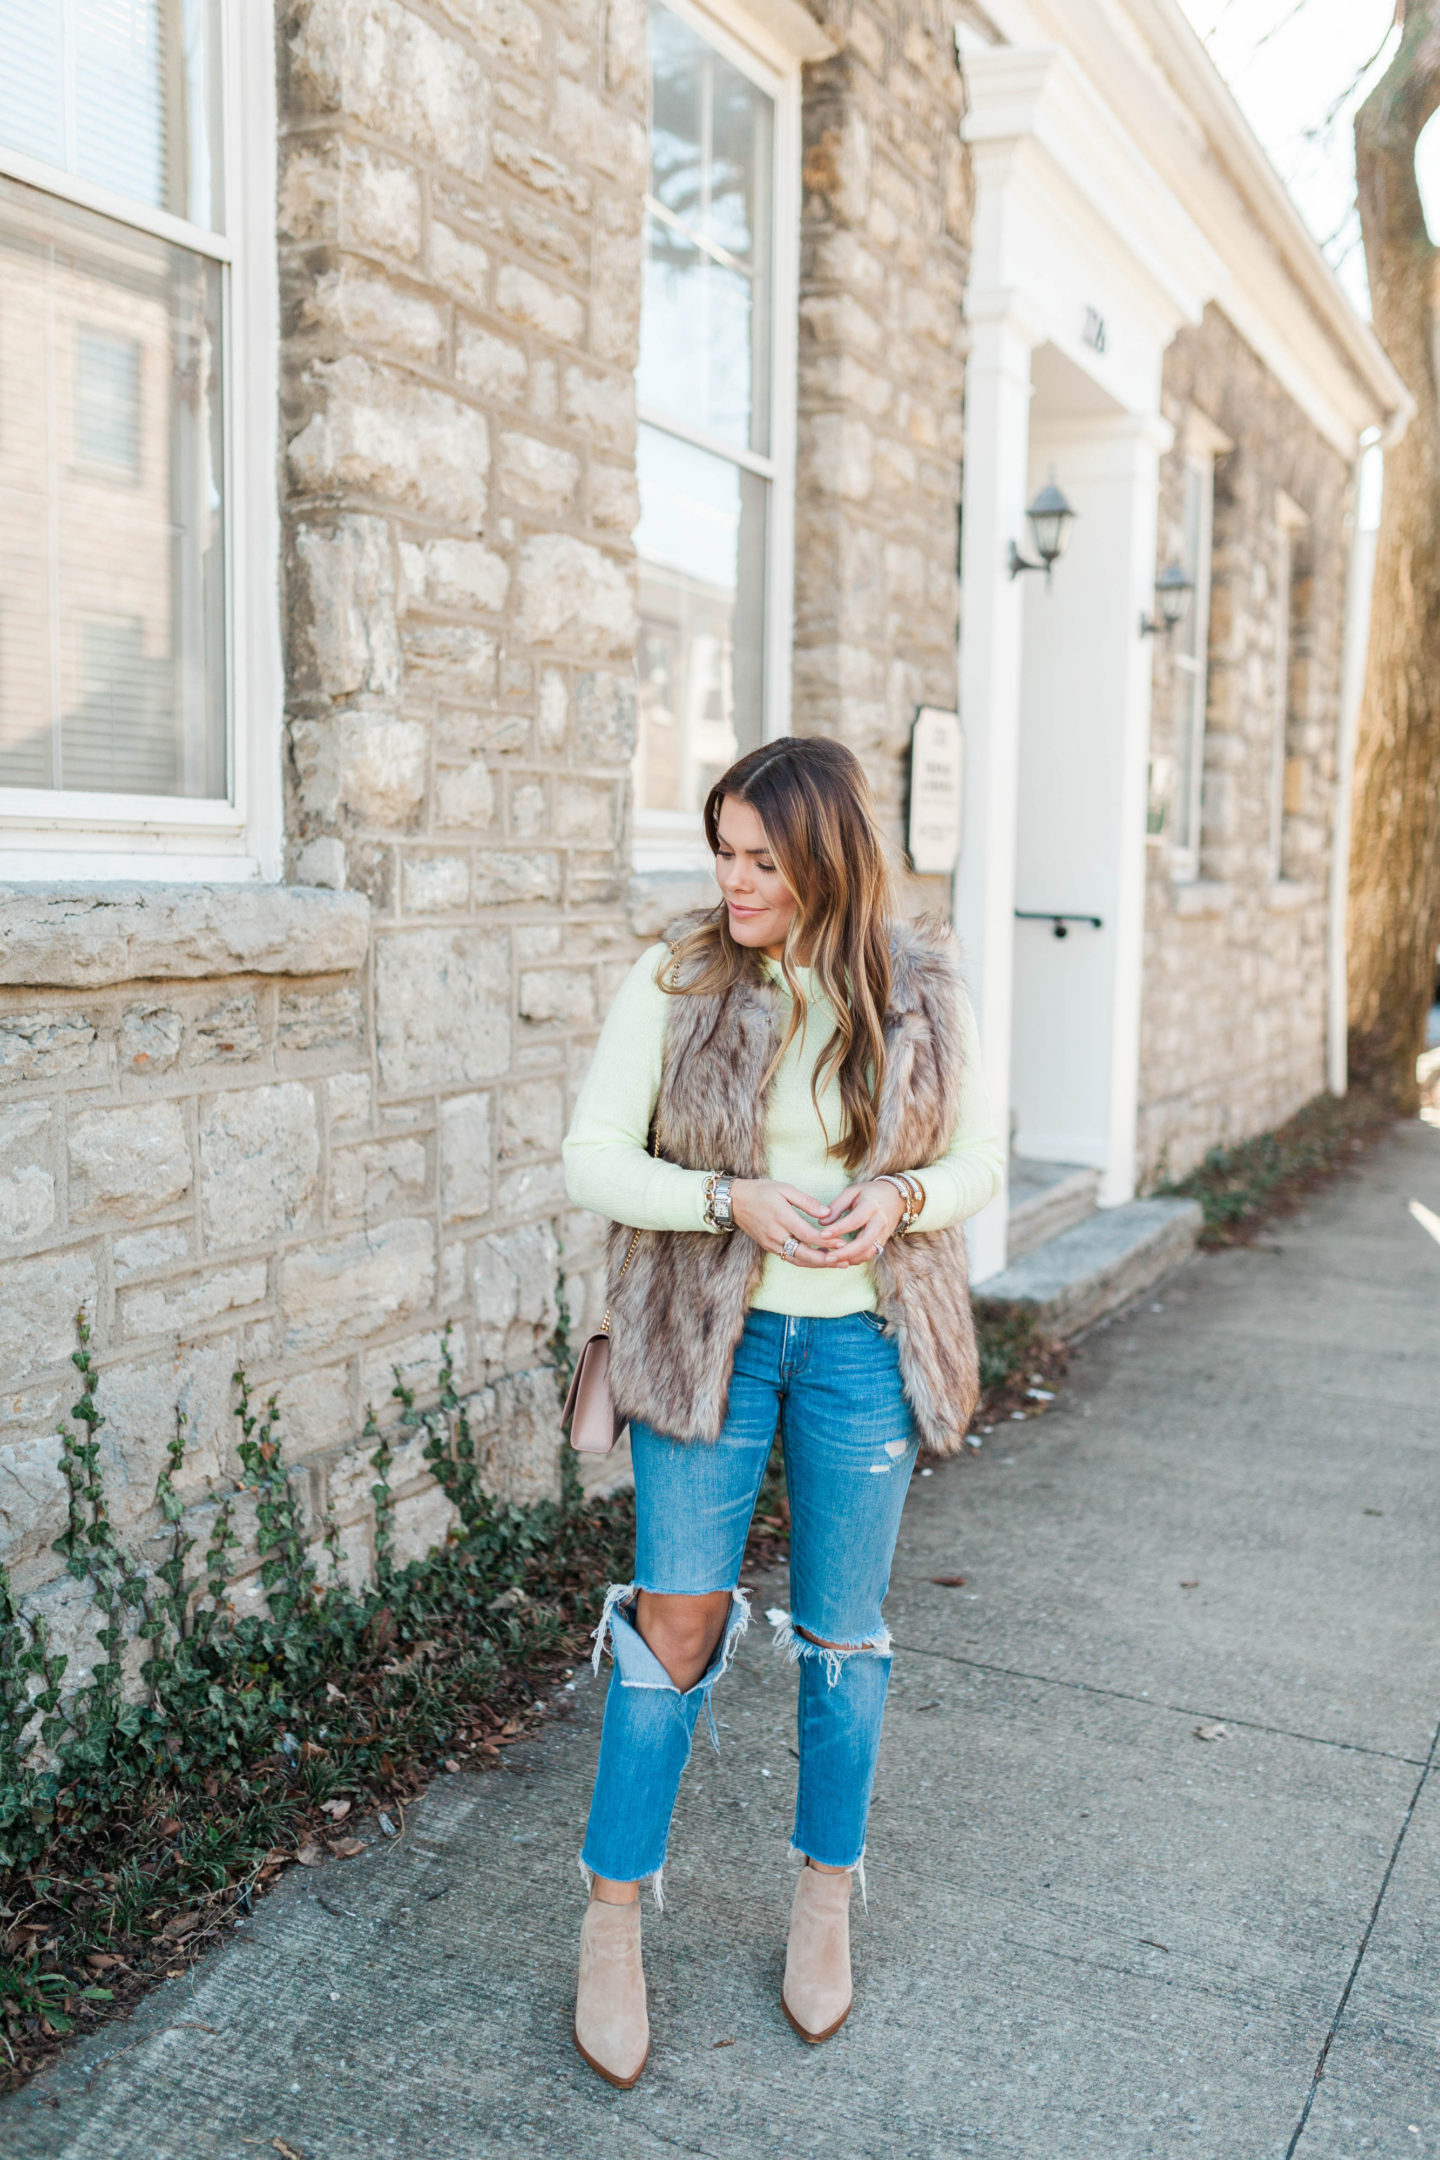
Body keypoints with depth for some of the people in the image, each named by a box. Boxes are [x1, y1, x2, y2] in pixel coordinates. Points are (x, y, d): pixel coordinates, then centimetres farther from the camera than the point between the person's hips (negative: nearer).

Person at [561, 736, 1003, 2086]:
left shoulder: (919, 992, -4)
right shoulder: (673, 982, -8)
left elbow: (978, 1159, 5)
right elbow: (590, 1158, -7)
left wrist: (902, 1199, -16)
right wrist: (733, 1199, -21)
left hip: (863, 1340, 2)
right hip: (711, 1331, -1)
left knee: (842, 1630, 12)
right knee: (676, 1622, 1)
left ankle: (826, 1900, 34)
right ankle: (612, 1921, 21)